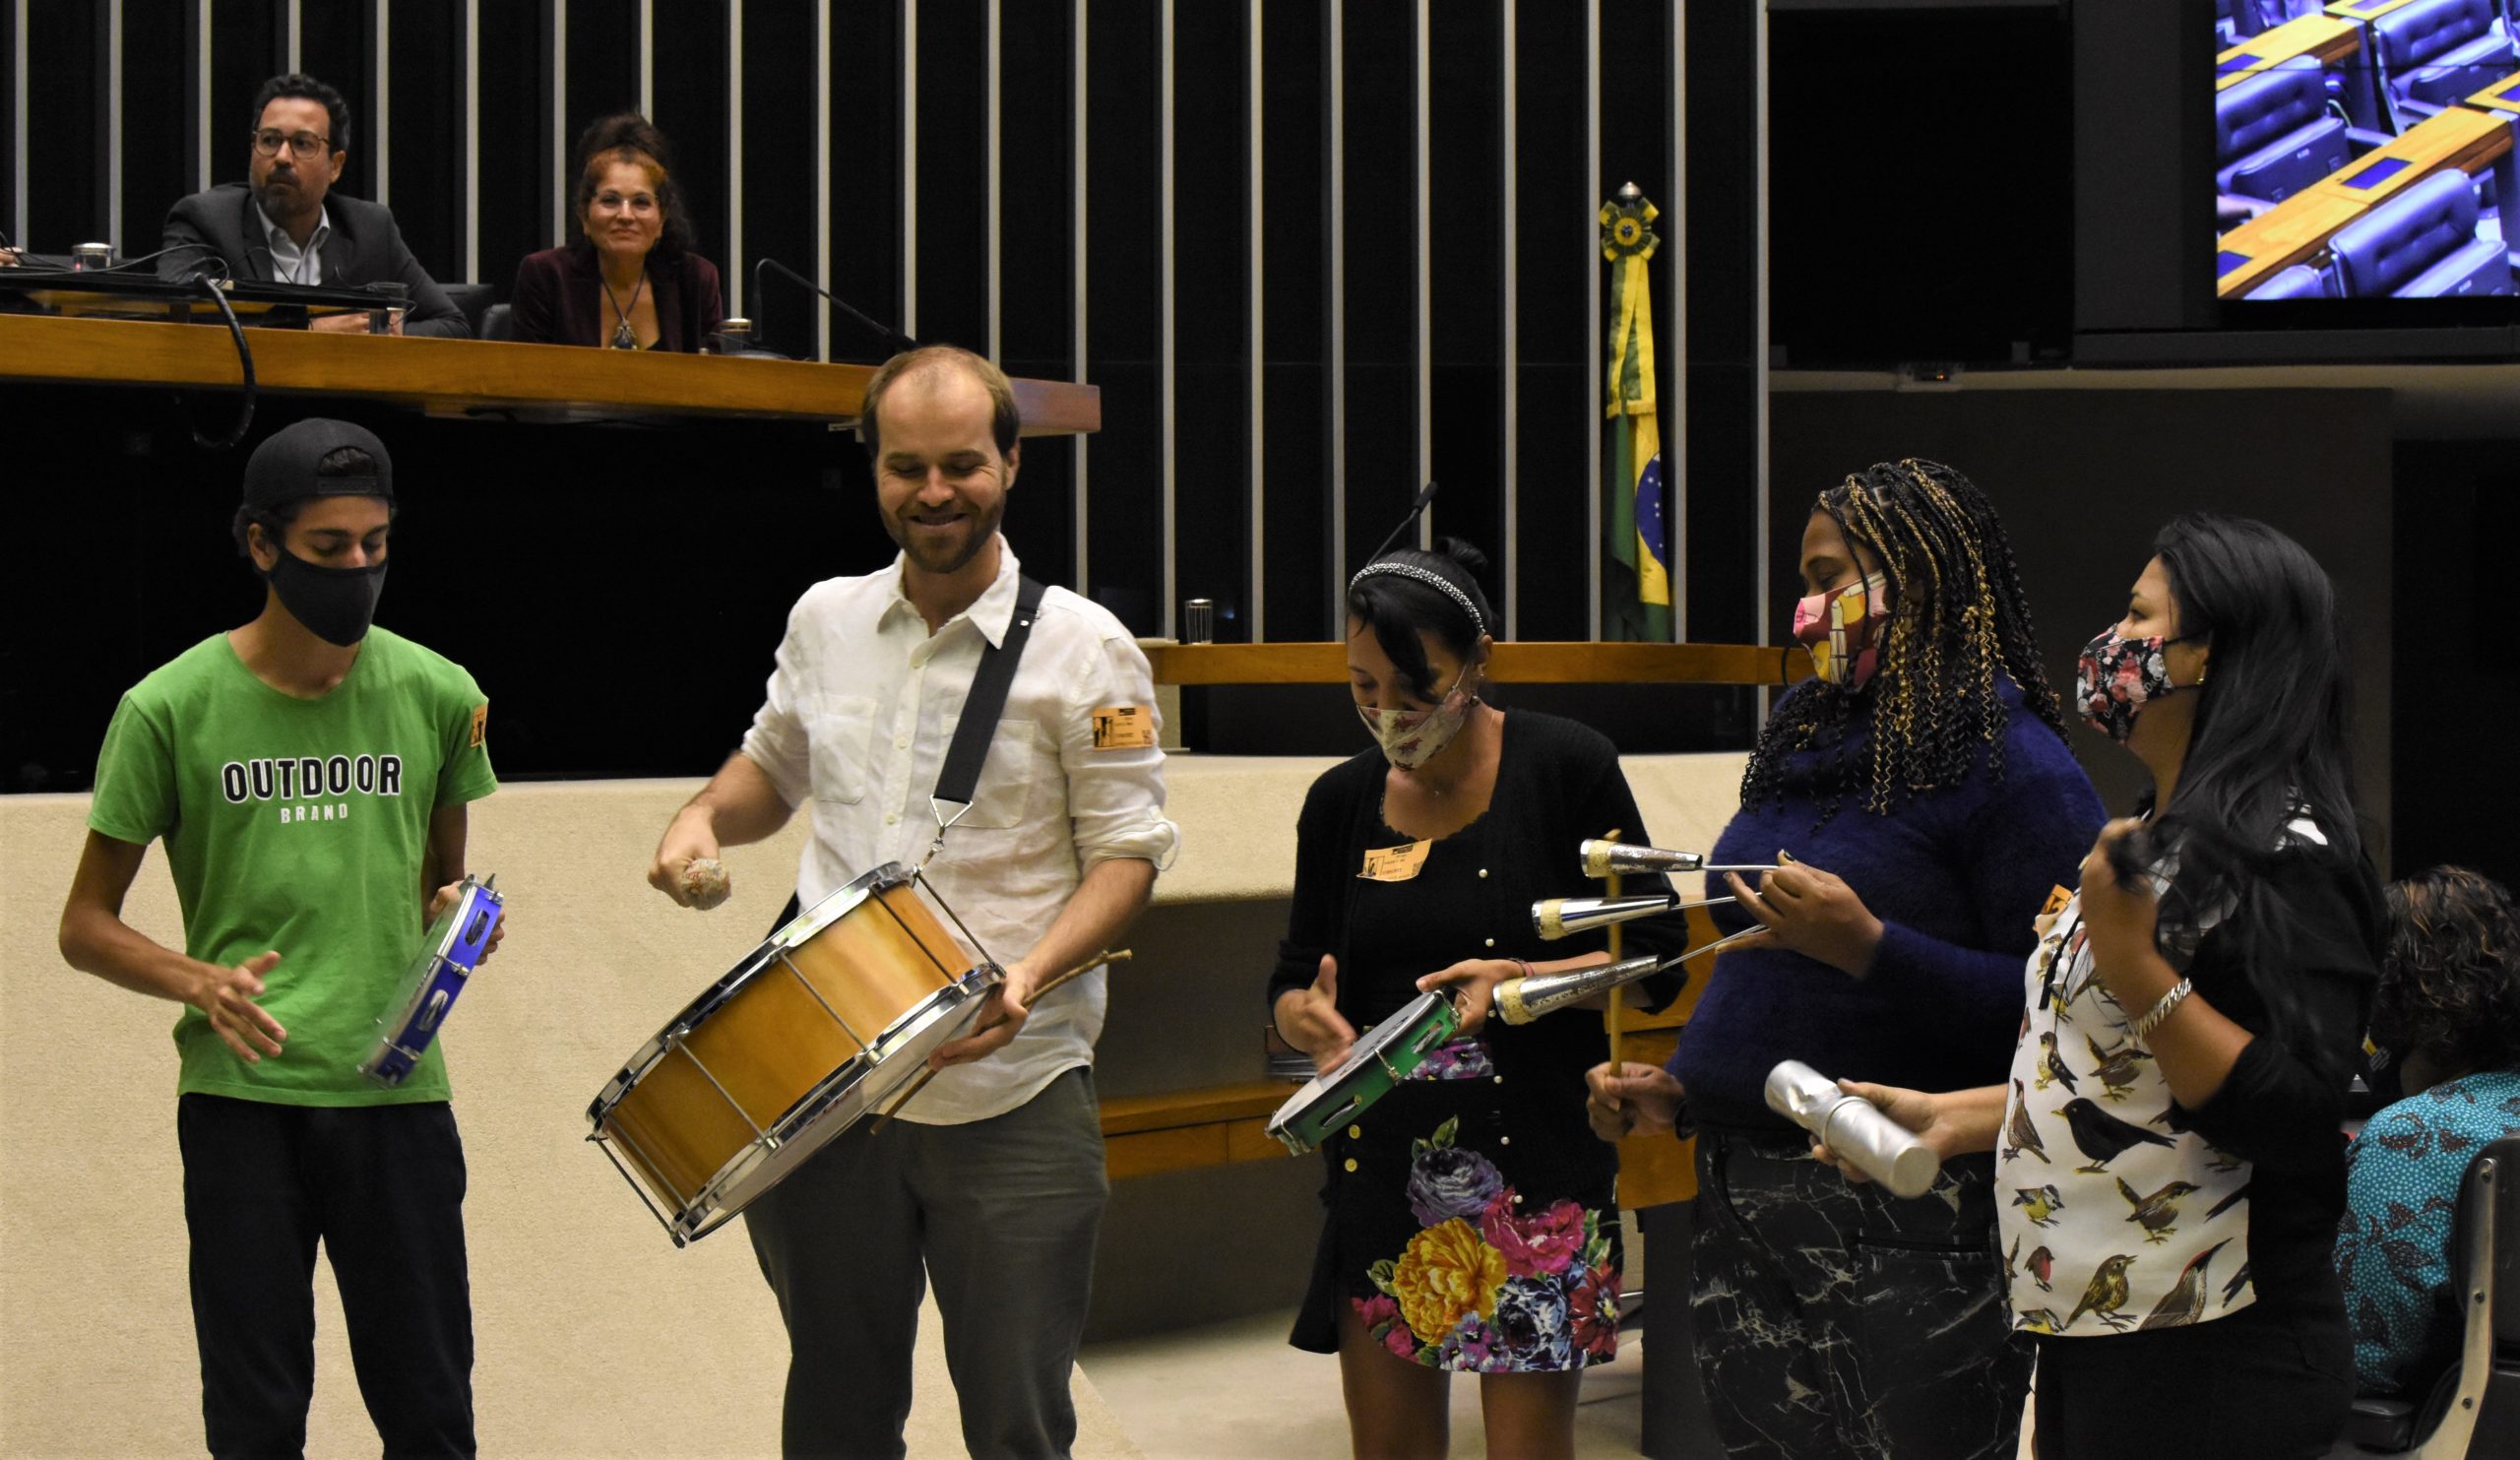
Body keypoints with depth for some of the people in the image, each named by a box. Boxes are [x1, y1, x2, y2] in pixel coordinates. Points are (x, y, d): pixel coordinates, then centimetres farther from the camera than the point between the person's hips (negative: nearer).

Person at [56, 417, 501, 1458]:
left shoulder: (438, 696, 5)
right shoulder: (171, 708, -2)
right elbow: (86, 927, 4)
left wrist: (460, 917, -3)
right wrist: (198, 982, -14)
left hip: (399, 1093, 2)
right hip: (240, 1097, -2)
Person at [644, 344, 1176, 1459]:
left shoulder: (1084, 650, -5)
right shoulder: (824, 621, 9)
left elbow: (1127, 854, -3)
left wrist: (1029, 972, -20)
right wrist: (706, 817, 4)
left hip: (1010, 1102, -4)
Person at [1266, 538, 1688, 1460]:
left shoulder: (1565, 767, -4)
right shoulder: (1341, 802, 9)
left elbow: (1655, 958, -4)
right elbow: (1292, 978, 15)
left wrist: (1520, 981, -20)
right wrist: (1309, 1018, -9)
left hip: (1532, 1158, -4)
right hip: (1380, 1165, 4)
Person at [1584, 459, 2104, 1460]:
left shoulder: (2012, 766, -9)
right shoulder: (1806, 740, 16)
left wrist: (1868, 947, -25)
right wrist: (1681, 1091, 11)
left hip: (1904, 1230, -7)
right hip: (1744, 1208, 8)